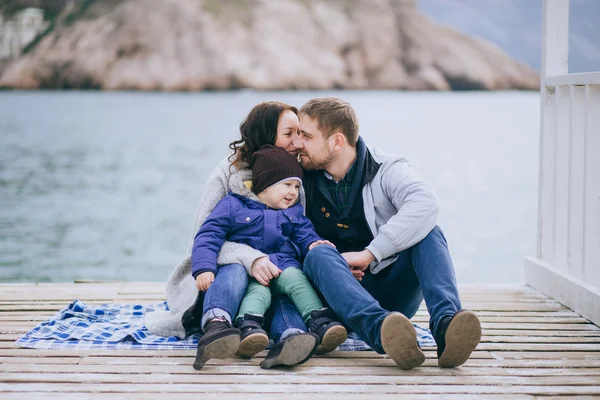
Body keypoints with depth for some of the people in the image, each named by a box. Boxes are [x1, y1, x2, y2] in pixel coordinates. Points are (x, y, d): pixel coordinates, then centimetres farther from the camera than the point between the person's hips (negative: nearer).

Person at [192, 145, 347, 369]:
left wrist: (315, 244, -10)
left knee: (295, 278, -30)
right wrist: (203, 268, -15)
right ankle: (248, 330, -60)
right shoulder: (233, 205, 6)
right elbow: (208, 236, 0)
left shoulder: (293, 212, 22)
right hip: (248, 270, -3)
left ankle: (320, 324, -45)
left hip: (284, 265, 3)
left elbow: (305, 235, 17)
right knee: (258, 291, -33)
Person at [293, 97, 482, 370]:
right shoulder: (304, 181, 9)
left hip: (392, 295, -1)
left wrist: (370, 253, -29)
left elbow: (425, 204, -22)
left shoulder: (385, 170, -1)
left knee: (428, 233, -23)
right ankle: (380, 330, -58)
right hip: (341, 301, 1)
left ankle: (445, 325, -49)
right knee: (320, 254, -30)